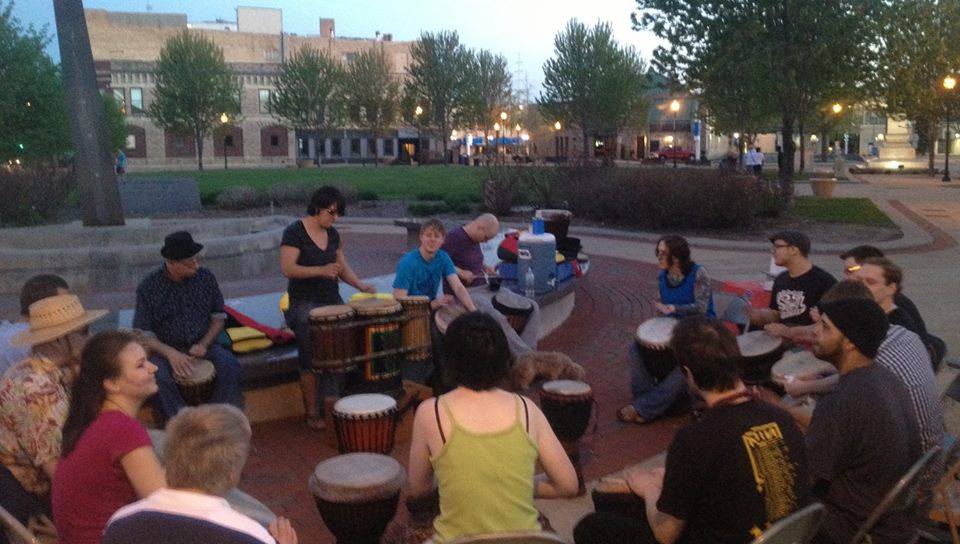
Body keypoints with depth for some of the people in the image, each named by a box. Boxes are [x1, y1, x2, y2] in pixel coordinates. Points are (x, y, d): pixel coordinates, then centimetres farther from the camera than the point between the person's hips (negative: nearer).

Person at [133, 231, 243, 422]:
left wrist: (204, 344, -8)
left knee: (230, 365, -26)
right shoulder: (148, 287, -6)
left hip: (202, 346, 2)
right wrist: (170, 353, -23)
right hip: (165, 350, -2)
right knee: (158, 376, -33)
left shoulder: (206, 277, 1)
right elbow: (142, 333, -7)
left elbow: (219, 316, 9)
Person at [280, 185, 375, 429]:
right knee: (311, 360, -13)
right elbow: (287, 268, -17)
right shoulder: (295, 232, -7)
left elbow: (342, 266, 19)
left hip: (333, 302, 6)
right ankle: (312, 414, -2)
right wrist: (321, 271, -29)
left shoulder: (332, 234, 13)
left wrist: (361, 285, 1)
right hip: (305, 306, -6)